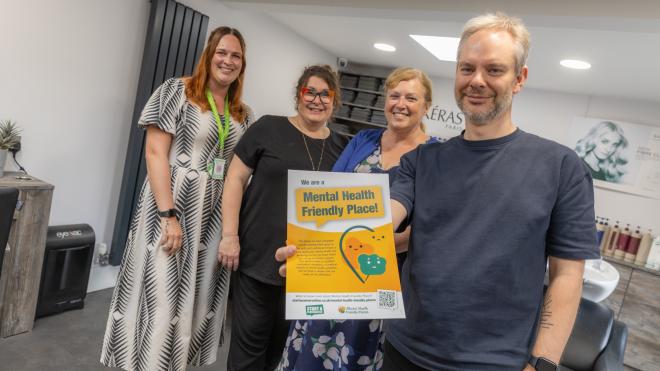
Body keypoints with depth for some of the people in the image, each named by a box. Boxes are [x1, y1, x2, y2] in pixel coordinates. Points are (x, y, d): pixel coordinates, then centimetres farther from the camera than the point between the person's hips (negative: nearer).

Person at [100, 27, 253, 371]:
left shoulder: (243, 114, 12)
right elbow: (155, 153, -11)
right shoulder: (177, 90, -3)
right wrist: (169, 215, -19)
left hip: (214, 214, 5)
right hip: (171, 203, -5)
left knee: (196, 296, 12)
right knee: (159, 293, 1)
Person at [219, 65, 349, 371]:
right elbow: (235, 179, -4)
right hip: (258, 255, -3)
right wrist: (229, 235, -11)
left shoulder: (341, 147, 5)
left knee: (284, 336, 18)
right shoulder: (269, 128, -4)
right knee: (250, 335, 7)